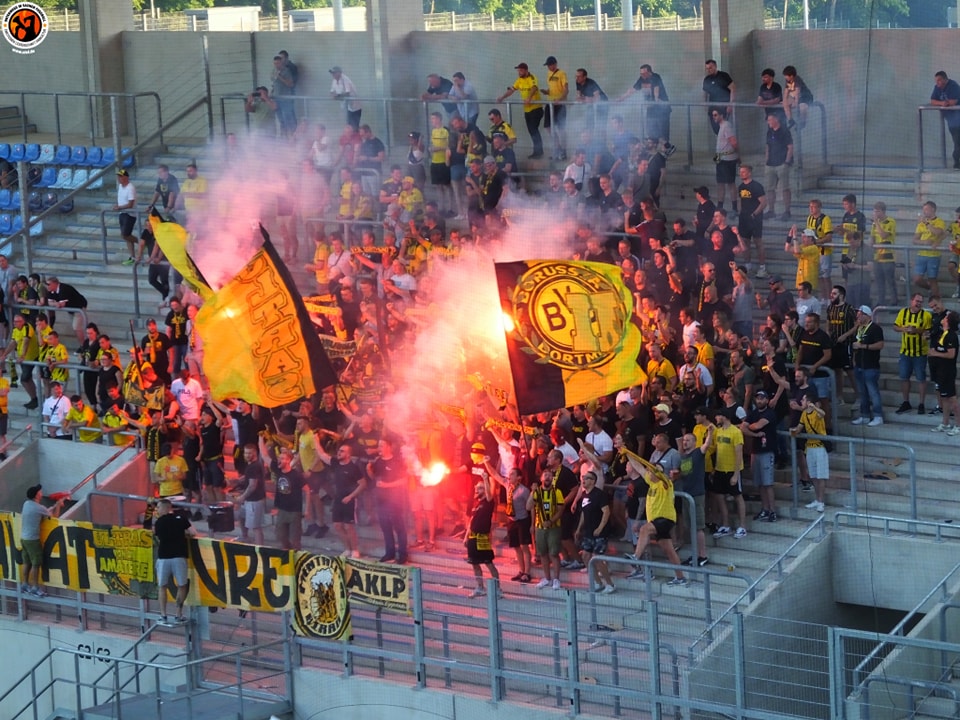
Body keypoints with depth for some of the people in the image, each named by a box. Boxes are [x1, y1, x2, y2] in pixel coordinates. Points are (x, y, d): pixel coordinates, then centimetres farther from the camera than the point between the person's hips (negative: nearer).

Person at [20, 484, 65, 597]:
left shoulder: (26, 504, 6)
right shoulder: (38, 508, -18)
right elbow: (55, 515, -6)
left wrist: (55, 506, 15)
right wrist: (58, 505, 9)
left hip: (24, 538, 8)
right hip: (32, 539, -8)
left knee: (27, 562, 16)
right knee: (36, 564, -1)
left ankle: (25, 584, 23)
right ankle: (35, 587, 3)